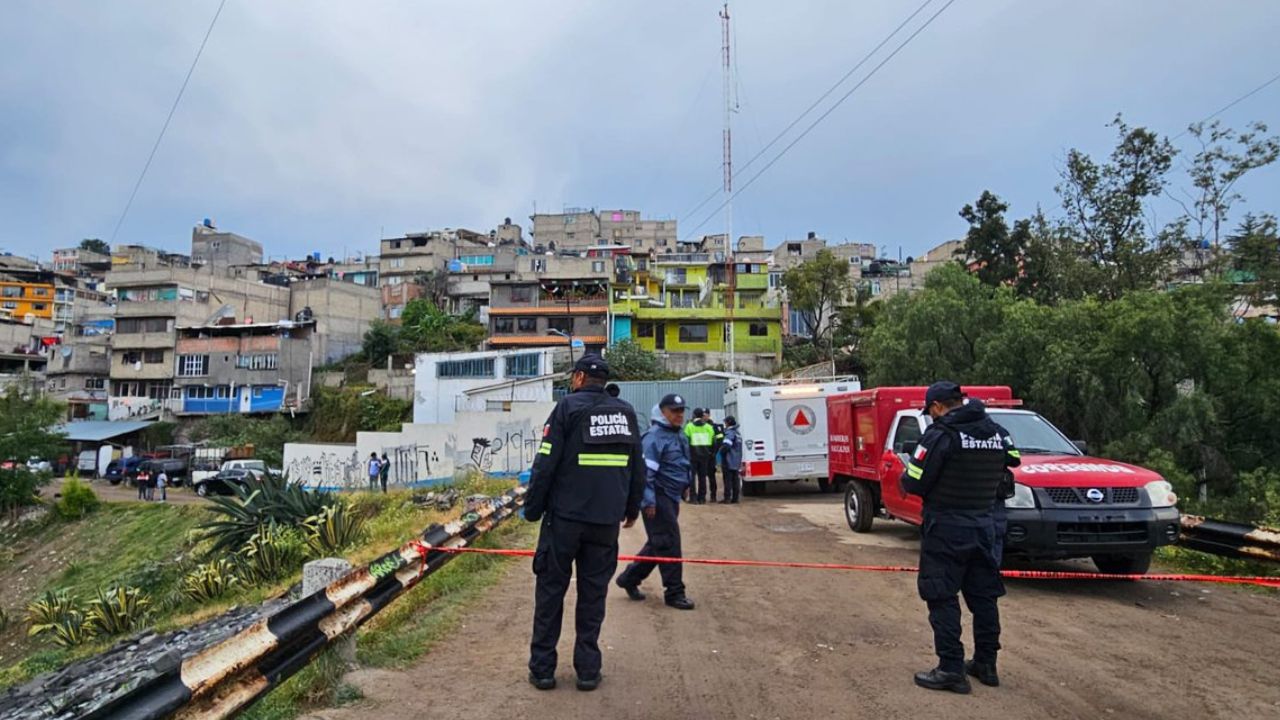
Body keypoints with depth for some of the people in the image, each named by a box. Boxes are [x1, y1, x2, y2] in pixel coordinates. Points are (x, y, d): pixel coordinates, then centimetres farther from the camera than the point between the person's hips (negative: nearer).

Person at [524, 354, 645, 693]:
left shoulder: (568, 407, -5)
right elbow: (637, 467, 12)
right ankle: (588, 669, 13)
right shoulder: (626, 413, 8)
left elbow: (545, 464, -9)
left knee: (550, 589, 8)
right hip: (606, 521, 4)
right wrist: (632, 507, 22)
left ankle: (542, 668, 13)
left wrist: (532, 508, -1)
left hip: (564, 517, -3)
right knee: (593, 593, 10)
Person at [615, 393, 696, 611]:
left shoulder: (680, 437, 14)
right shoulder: (654, 437, -15)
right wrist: (649, 501, -23)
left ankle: (629, 578, 29)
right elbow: (645, 470, -21)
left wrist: (684, 485, 24)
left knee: (658, 543, 16)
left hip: (672, 497, 10)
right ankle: (674, 592, 6)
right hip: (659, 498, -10)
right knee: (669, 544, -4)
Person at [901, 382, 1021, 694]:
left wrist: (906, 475, 5)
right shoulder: (997, 432, 5)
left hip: (946, 528, -7)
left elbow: (914, 483, -16)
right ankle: (986, 664, 26)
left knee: (942, 598, 1)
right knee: (983, 596, 16)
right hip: (983, 525, 7)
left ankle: (951, 669, 2)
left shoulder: (941, 434, -16)